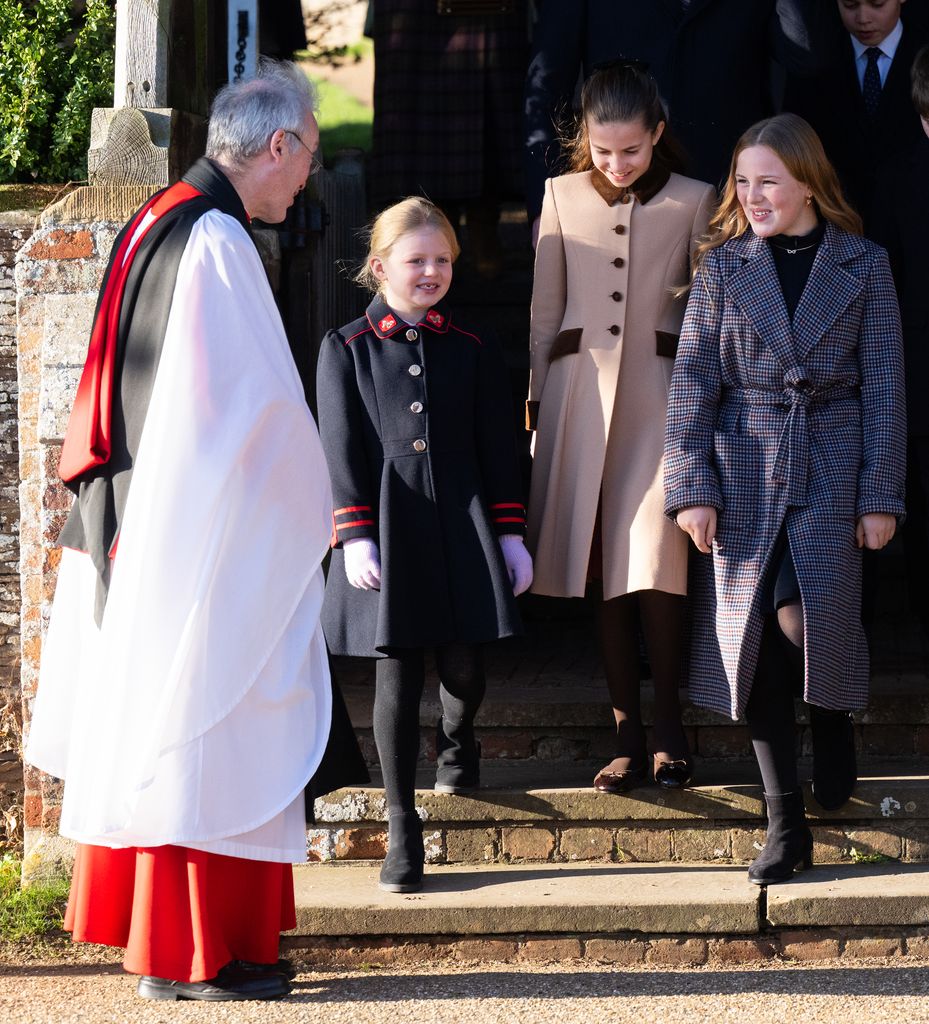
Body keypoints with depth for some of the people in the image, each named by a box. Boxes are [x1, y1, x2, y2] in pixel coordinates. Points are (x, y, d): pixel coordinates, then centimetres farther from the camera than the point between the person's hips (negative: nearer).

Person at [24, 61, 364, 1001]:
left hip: (132, 525, 9)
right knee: (200, 728, -3)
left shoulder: (156, 225, 12)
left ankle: (147, 924, 23)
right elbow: (261, 399, -18)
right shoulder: (216, 240, -17)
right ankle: (188, 952, 2)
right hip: (206, 532, -9)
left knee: (152, 728, 14)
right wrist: (310, 508, -4)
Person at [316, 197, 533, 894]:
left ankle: (456, 741, 39)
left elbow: (498, 448, 11)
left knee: (465, 665, 3)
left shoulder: (473, 351, 10)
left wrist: (511, 535, 7)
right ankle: (402, 827, 4)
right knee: (397, 676, -2)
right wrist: (354, 537, -9)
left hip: (463, 524, 2)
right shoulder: (346, 350, 4)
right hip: (388, 529, -2)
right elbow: (341, 449, -1)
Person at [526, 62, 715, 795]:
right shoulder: (562, 197, 10)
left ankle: (669, 729, -2)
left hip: (659, 390, -2)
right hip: (581, 389, 2)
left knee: (655, 564, -14)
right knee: (604, 571, 2)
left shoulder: (693, 202, 4)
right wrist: (536, 400, 11)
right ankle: (629, 737, 7)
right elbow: (544, 310, 14)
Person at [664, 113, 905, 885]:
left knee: (806, 621, -18)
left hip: (830, 473, -1)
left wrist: (880, 496, -2)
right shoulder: (724, 267, 5)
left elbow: (883, 387, 3)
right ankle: (786, 826, 8)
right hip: (743, 474, 2)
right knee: (754, 644, -1)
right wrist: (691, 488, -4)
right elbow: (693, 381, 3)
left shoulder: (863, 267, 3)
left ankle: (834, 721, 18)